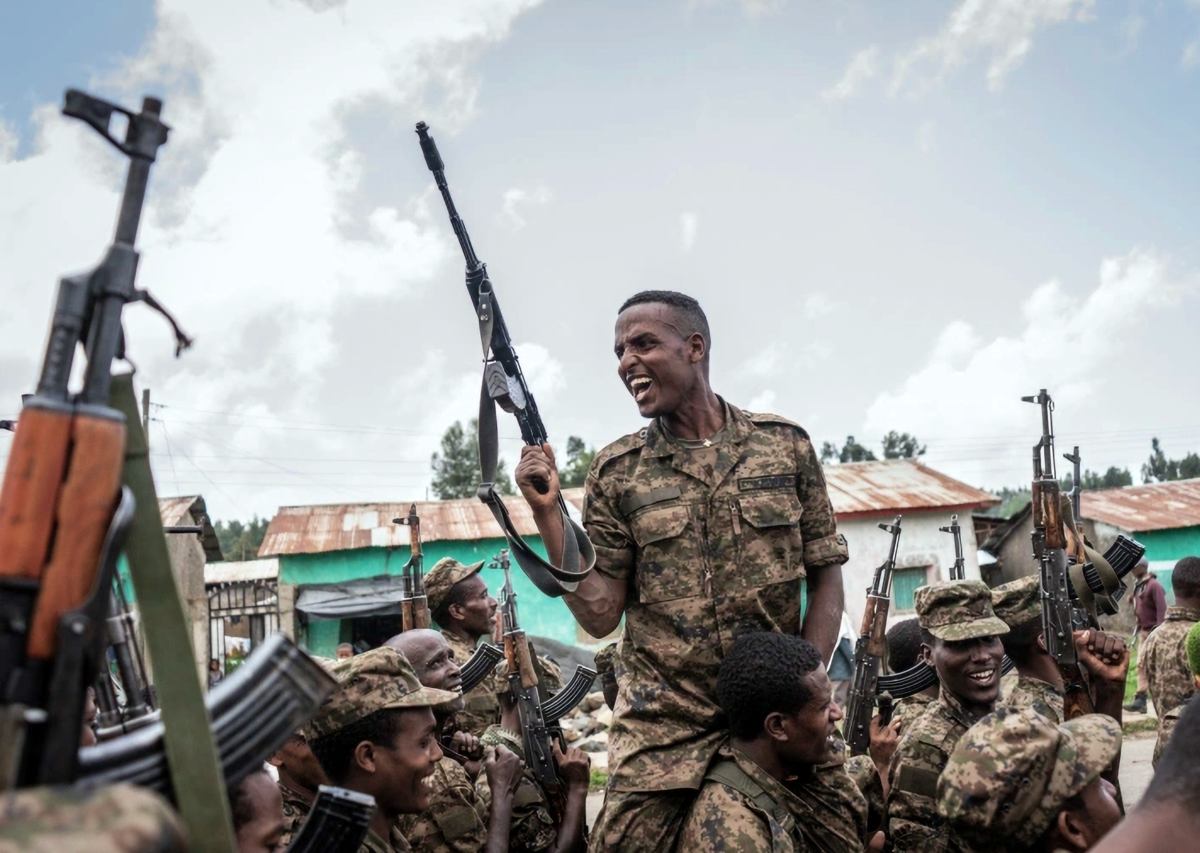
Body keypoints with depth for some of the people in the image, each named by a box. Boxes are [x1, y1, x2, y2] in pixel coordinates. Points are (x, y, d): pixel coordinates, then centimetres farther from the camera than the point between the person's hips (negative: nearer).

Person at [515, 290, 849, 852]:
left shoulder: (785, 444, 0)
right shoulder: (616, 472, -1)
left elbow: (825, 576, 4)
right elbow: (599, 615, -3)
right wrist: (547, 513, -12)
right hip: (661, 729, 0)